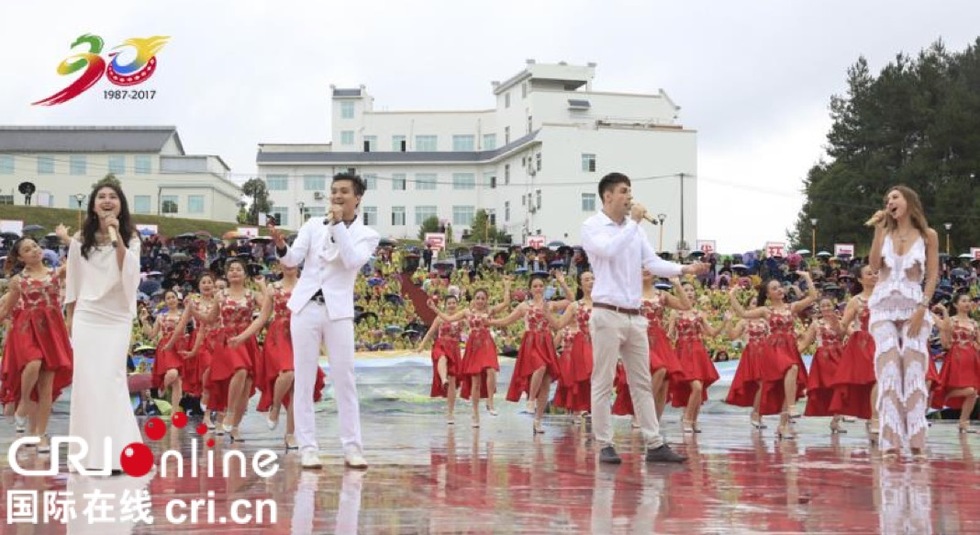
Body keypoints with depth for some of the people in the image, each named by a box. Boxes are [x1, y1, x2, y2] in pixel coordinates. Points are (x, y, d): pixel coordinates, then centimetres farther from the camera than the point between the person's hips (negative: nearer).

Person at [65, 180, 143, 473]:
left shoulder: (130, 238, 0)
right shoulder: (80, 240, 3)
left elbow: (129, 273, -15)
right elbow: (72, 281, 11)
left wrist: (117, 237, -21)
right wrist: (70, 317, 12)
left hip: (117, 317, -2)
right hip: (86, 316, 2)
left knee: (111, 378, -9)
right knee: (87, 380, -1)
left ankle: (114, 452, -8)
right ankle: (90, 452, 4)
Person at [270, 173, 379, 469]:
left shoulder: (367, 235, 4)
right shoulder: (313, 225, 9)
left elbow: (352, 260, -15)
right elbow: (292, 259, -2)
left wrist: (338, 224, -15)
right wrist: (281, 246, -23)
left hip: (338, 311, -1)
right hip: (306, 307, 2)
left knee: (345, 380, -2)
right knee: (304, 380, 0)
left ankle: (352, 447, 3)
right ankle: (308, 448, 3)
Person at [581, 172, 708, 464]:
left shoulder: (634, 229, 15)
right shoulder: (591, 226, -3)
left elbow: (654, 263, 6)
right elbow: (609, 250, -23)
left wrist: (685, 269, -9)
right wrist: (634, 223, -15)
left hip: (635, 316, 6)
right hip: (607, 315, -6)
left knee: (642, 383, 8)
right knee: (603, 382, -2)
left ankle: (655, 445, 10)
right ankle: (605, 445, 4)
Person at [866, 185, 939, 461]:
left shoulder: (928, 236, 5)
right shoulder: (885, 233, 12)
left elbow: (932, 276, 1)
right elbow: (874, 265, -3)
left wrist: (922, 309, -10)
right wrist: (878, 231, -5)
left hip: (914, 307, -2)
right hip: (884, 307, 2)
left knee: (914, 368, -11)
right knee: (889, 369, -8)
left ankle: (916, 442, -12)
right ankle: (892, 442, -11)